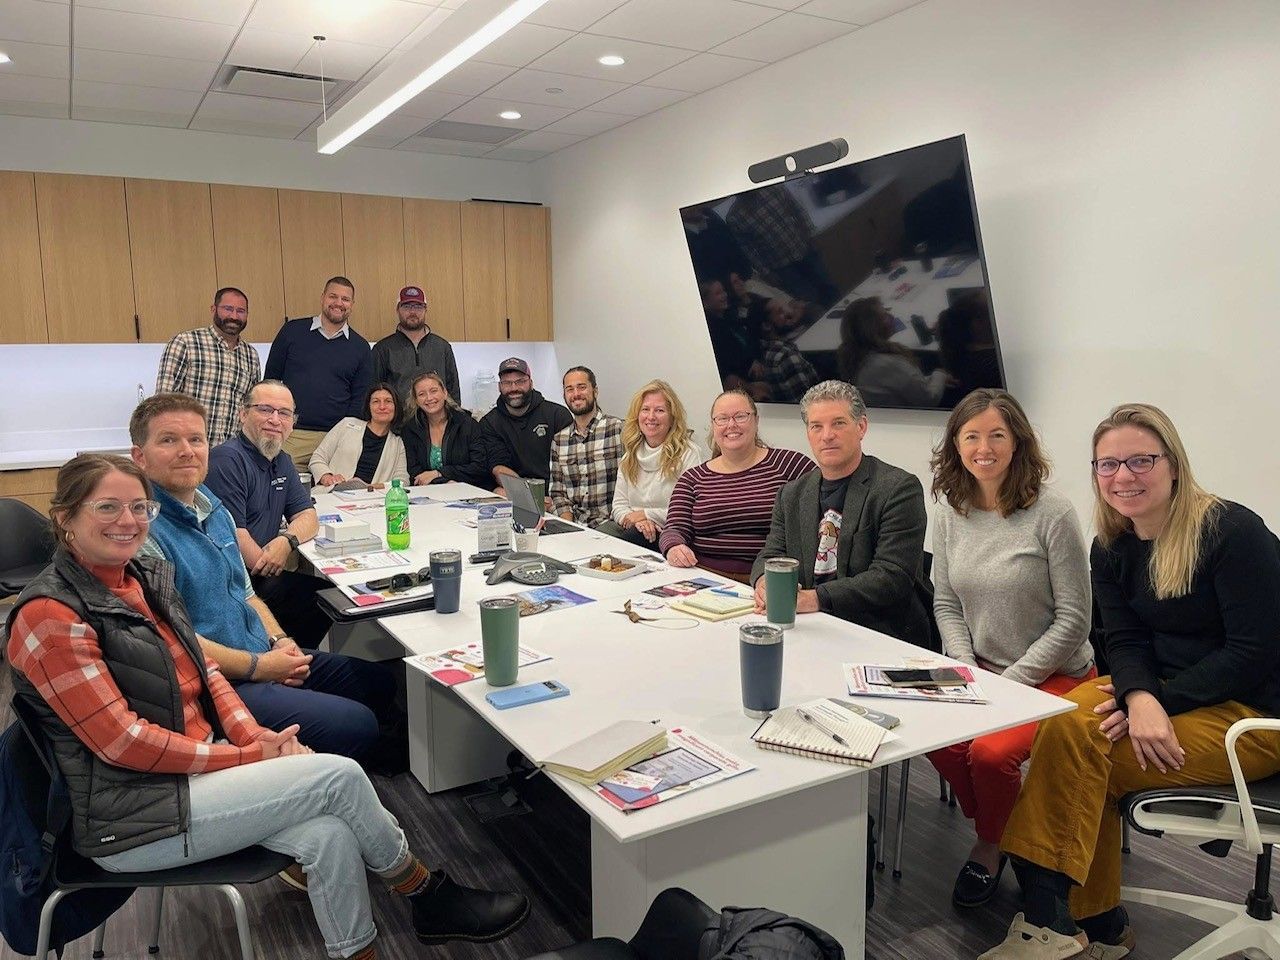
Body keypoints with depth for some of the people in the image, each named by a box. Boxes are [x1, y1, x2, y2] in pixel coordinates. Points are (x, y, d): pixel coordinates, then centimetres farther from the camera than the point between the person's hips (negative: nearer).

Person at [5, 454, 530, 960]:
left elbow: (203, 670, 11)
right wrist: (251, 757, -17)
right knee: (340, 776, -16)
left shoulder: (146, 575, 8)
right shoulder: (49, 616, -16)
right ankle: (429, 896, 8)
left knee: (328, 835, -18)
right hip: (131, 817, -7)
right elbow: (123, 742, -19)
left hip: (201, 763, 7)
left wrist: (254, 735, -7)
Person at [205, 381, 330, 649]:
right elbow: (232, 534, -20)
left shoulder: (281, 461, 16)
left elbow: (307, 516, 11)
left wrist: (287, 541, -11)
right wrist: (269, 564, -8)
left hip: (262, 577, 9)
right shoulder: (227, 459, -14)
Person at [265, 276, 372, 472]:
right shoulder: (292, 331, 7)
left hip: (335, 439, 0)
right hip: (288, 436, 0)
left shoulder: (360, 347, 8)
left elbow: (360, 399, 8)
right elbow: (271, 379, 9)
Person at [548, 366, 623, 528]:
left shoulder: (619, 429, -3)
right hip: (573, 525, 4)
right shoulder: (558, 440, 13)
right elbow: (557, 491, 13)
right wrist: (568, 525, -3)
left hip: (609, 523, -4)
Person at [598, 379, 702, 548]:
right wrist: (636, 520, -12)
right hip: (629, 527, 5)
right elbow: (619, 504, 12)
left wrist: (648, 515, -11)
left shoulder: (688, 453, -4)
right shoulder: (631, 453, 16)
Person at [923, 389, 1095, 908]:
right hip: (980, 671, 4)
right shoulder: (949, 513, 1)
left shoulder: (1052, 514, -14)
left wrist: (1010, 681, -16)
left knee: (991, 750, -27)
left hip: (1055, 676, -4)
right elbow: (946, 605, 7)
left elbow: (1073, 621, -13)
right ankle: (997, 830, 10)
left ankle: (991, 847, 9)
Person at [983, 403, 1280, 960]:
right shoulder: (1111, 548, 3)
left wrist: (1161, 700, -22)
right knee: (1067, 722, -20)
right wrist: (1140, 698, -24)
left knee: (1081, 752, -23)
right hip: (1164, 689, 6)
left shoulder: (1233, 532, -16)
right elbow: (1125, 642, -2)